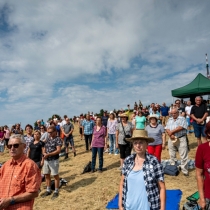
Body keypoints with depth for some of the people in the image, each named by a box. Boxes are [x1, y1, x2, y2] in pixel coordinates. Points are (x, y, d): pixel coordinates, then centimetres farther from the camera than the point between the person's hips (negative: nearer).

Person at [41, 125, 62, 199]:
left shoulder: (58, 139, -10)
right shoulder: (48, 139, 10)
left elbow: (58, 150, -18)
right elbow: (44, 148, 15)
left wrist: (48, 154, -24)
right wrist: (44, 153, -8)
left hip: (54, 160, -7)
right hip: (46, 160, 7)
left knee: (55, 175, 5)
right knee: (46, 175, 15)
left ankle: (56, 191, 19)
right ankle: (48, 190, 32)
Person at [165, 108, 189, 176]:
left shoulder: (182, 119, 0)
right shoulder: (169, 120, 15)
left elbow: (181, 127, -15)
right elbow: (167, 128, 5)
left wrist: (172, 131, -11)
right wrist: (170, 134, -13)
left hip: (181, 139, -5)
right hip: (171, 139, 5)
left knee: (183, 156, -3)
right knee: (172, 155, 12)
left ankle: (184, 170, 7)